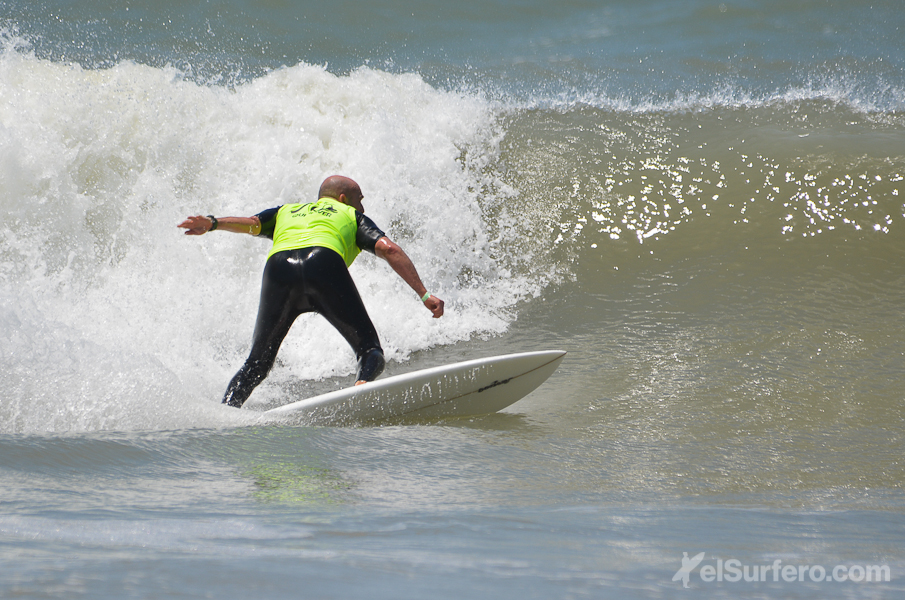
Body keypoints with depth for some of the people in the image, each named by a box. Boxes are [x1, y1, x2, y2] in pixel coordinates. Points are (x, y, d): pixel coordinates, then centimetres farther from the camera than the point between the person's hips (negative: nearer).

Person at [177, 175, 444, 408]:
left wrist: (212, 224, 3)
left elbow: (251, 223, 19)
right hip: (325, 263, -2)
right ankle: (363, 384, -28)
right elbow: (388, 249, 17)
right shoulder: (352, 216, 33)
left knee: (257, 363, 14)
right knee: (370, 350, 5)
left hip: (279, 266, 3)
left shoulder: (286, 212, 40)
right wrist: (424, 294, 13)